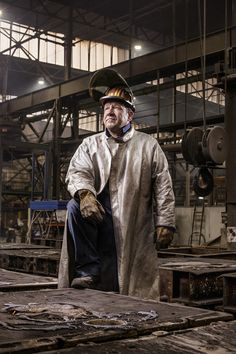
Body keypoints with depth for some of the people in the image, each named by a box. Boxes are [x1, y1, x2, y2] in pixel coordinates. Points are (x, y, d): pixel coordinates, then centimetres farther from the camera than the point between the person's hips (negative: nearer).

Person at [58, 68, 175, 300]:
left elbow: (163, 188, 5)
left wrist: (165, 224, -4)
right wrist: (85, 193, -27)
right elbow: (76, 172, -4)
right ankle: (88, 271, -20)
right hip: (99, 217, 1)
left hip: (135, 230, -1)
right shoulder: (90, 145, 13)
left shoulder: (148, 146, 9)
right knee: (76, 208, -29)